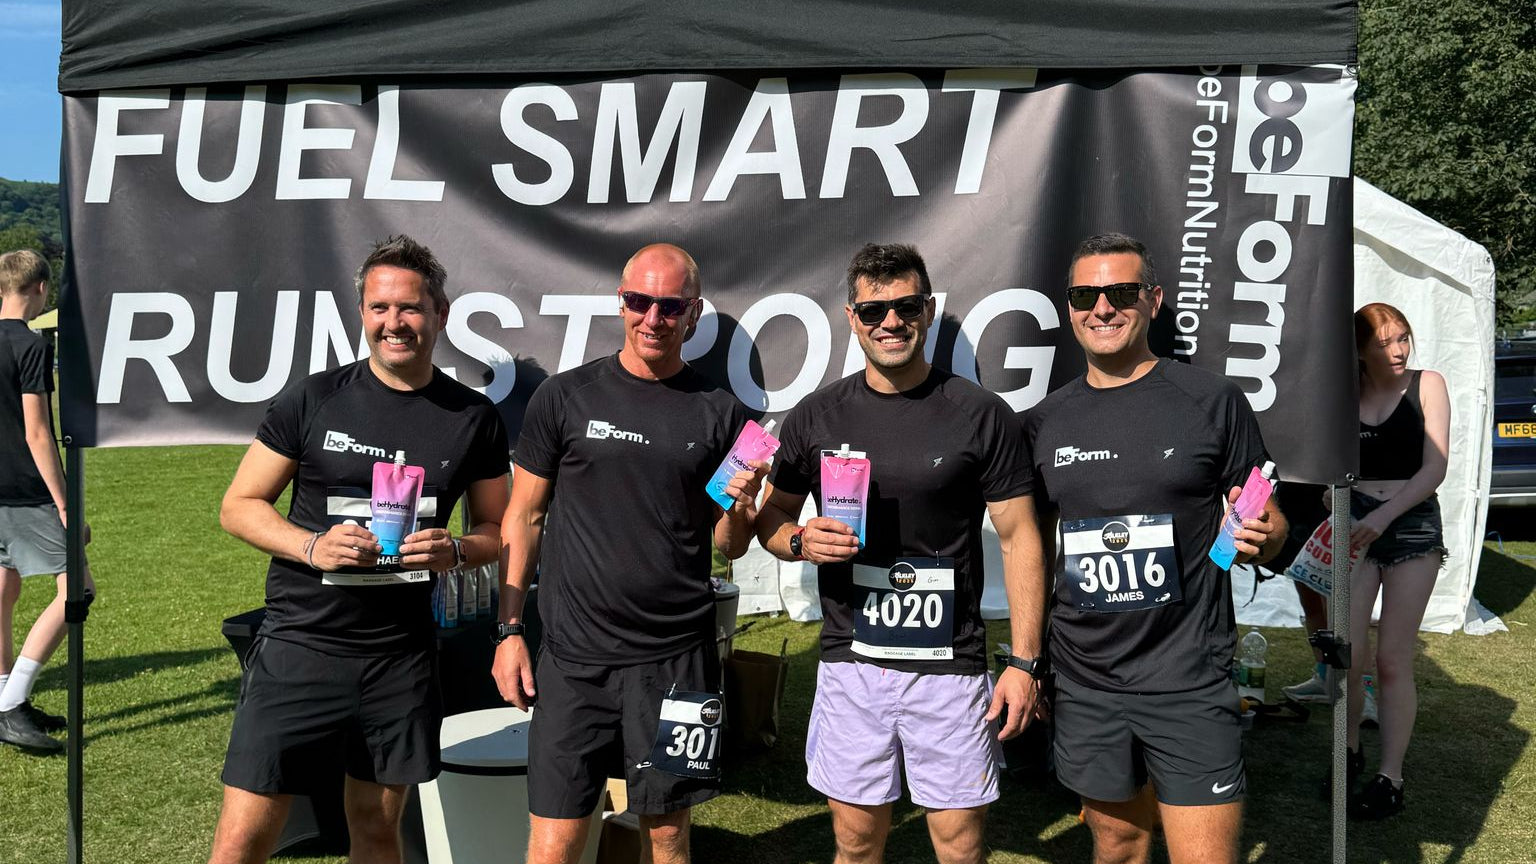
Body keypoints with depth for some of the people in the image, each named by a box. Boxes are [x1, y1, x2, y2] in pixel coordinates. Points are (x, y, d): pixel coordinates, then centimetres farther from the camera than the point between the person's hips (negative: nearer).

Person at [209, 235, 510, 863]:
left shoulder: (474, 418, 4)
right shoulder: (313, 400, -1)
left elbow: (495, 529, 12)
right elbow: (239, 506, 4)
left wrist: (456, 551, -11)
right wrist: (312, 547, -15)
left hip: (402, 653, 2)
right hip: (301, 642, -2)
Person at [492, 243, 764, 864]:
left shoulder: (720, 413, 4)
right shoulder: (564, 397, 2)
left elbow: (729, 546, 9)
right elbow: (523, 517, 6)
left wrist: (741, 511, -13)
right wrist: (509, 628, 1)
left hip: (676, 659, 1)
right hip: (573, 655, 0)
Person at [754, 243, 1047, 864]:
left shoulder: (983, 416, -3)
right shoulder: (815, 417, 3)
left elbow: (1019, 539, -1)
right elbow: (770, 519, 12)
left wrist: (1024, 661, -6)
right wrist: (802, 541, -11)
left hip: (949, 666, -2)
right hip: (850, 661, 2)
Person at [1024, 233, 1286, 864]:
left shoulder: (1212, 401, -3)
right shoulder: (1045, 421, 6)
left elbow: (1271, 526, 4)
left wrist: (1258, 537, -19)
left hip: (1188, 682, -3)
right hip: (1083, 685, 3)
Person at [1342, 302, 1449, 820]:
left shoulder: (1427, 385, -2)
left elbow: (1434, 468, -9)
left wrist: (1383, 516, -21)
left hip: (1412, 526, -2)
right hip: (1355, 525, 2)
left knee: (1393, 659, -2)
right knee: (1347, 654, -3)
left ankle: (1390, 779, 8)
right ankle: (1350, 751, 21)